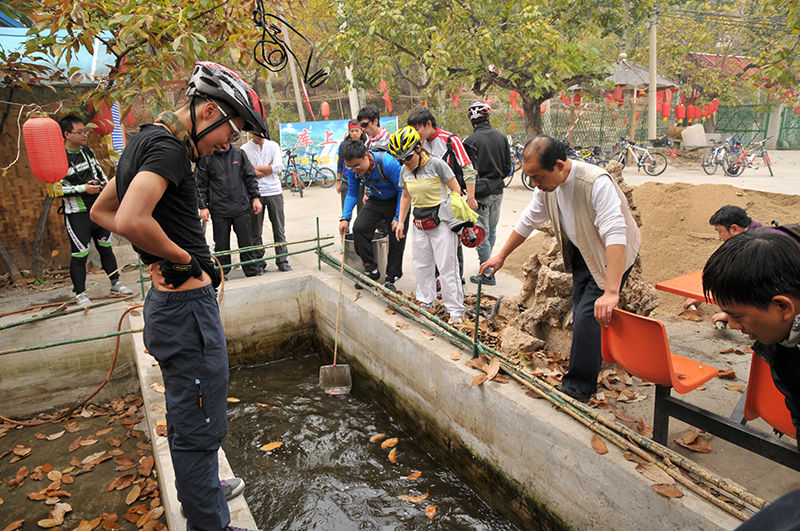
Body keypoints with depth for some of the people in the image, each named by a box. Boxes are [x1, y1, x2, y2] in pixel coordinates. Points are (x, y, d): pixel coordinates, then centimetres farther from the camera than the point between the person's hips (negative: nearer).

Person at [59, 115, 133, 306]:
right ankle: (80, 294, 9)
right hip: (77, 215, -7)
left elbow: (98, 170, 24)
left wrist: (106, 182, 6)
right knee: (79, 254, -2)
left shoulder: (87, 151, 8)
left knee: (106, 248, 13)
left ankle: (115, 284, 25)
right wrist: (83, 188, -21)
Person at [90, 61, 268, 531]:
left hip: (171, 300, 11)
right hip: (188, 306, -11)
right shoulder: (168, 148, -18)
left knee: (188, 417, 26)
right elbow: (131, 220, -33)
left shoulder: (147, 140, 14)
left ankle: (204, 488, 46)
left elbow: (101, 211, 21)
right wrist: (183, 257, -17)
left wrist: (159, 254, 10)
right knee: (200, 429, 3)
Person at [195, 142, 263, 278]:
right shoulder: (205, 158, 1)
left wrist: (255, 197, 7)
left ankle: (253, 272, 17)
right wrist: (203, 206, -3)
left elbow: (250, 177, 12)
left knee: (246, 242, 6)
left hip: (241, 207, 2)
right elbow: (200, 184, 3)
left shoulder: (239, 153, 8)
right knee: (221, 245, 6)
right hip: (219, 211, -1)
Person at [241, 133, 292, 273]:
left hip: (275, 192, 1)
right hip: (255, 193, -1)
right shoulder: (244, 149, 0)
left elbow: (278, 167, -7)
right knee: (255, 232, 4)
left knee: (279, 229, 4)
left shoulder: (273, 145, 6)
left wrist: (256, 168, -7)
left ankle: (282, 260, 12)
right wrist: (269, 169, -7)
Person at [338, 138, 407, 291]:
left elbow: (403, 190, -22)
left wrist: (398, 218, -23)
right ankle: (371, 270, -4)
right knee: (359, 228, -17)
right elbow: (352, 193, 0)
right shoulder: (352, 169, -15)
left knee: (397, 236, -6)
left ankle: (391, 278, 11)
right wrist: (345, 218, -11)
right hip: (375, 201, 4)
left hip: (396, 200, -4)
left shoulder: (388, 163, -32)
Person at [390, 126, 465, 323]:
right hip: (418, 223, 6)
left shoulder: (436, 164, -12)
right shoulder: (405, 171, 6)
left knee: (447, 266, -4)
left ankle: (456, 310, 3)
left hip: (441, 220, -6)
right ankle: (426, 303, 26)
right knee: (421, 265, 11)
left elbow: (456, 191, -9)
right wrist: (400, 221, 14)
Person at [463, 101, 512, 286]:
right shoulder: (502, 137, 4)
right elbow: (508, 167, 8)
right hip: (498, 192, 6)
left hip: (480, 193, -6)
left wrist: (470, 194, -6)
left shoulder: (471, 141, -15)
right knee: (492, 230, 19)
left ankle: (488, 274, 5)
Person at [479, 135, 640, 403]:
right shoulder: (548, 185, -9)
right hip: (581, 254, 7)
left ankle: (578, 387, 1)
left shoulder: (596, 183, -34)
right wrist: (501, 255, 10)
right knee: (581, 314, 12)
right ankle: (591, 364, 31)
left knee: (588, 316, -12)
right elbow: (528, 221, 6)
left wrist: (611, 291, -50)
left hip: (612, 256, -7)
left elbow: (615, 234, -42)